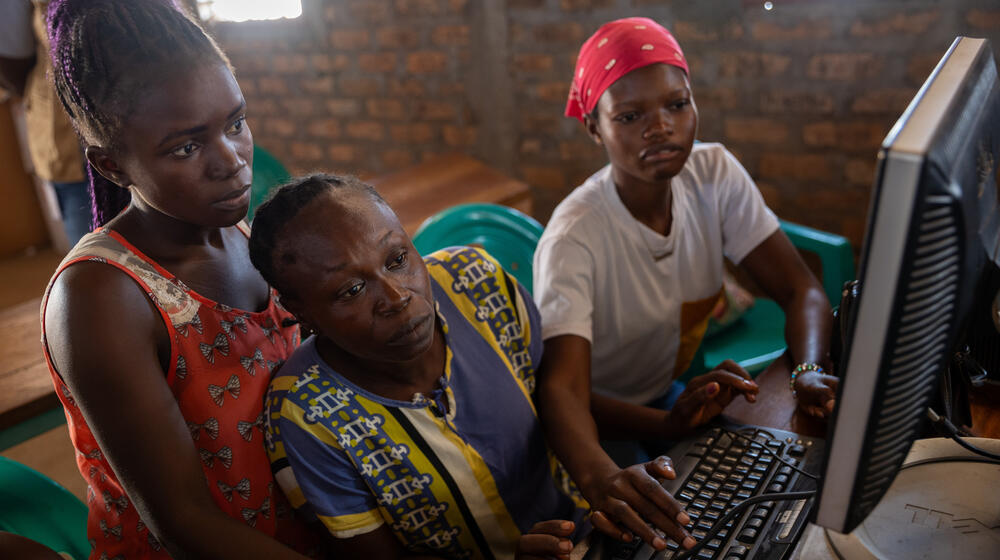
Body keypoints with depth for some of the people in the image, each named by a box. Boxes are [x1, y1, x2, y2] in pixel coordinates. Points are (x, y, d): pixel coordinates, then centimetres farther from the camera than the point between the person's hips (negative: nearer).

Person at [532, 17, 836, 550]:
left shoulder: (716, 174, -11)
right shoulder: (573, 239, -28)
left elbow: (801, 290, -10)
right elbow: (562, 386, -38)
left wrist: (811, 372, -31)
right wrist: (600, 473, -58)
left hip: (678, 389, 5)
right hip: (602, 423, -5)